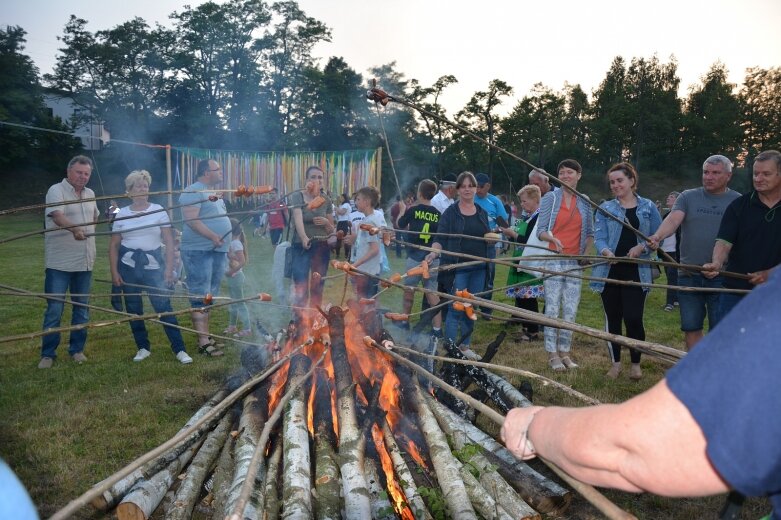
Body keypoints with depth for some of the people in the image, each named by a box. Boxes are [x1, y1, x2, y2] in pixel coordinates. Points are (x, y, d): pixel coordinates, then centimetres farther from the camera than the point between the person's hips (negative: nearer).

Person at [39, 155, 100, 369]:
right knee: (54, 310, -2)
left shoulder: (90, 194, 13)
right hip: (59, 263, -6)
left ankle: (77, 349, 23)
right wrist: (75, 229, -45)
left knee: (82, 309, 12)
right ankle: (48, 354, 9)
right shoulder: (57, 191, -9)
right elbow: (57, 216, -29)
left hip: (84, 262, 6)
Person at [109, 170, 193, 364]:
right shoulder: (122, 214, 5)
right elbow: (114, 245, 8)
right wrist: (114, 272, 0)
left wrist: (169, 269, -6)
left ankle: (180, 349, -2)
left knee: (164, 307, -7)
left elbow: (169, 242, 0)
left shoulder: (158, 210, 1)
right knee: (133, 309, 8)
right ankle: (143, 348, 23)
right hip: (128, 265, 2)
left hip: (154, 264, -2)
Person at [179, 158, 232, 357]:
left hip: (217, 251, 9)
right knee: (200, 297, -7)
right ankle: (203, 342, -6)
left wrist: (225, 246, 20)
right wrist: (213, 236, -26)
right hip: (199, 251, -9)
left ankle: (206, 335, 22)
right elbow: (191, 219, -21)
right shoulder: (193, 191, -10)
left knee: (210, 296, 13)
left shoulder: (216, 194, 19)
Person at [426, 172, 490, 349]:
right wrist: (434, 253, -25)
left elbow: (487, 241, 18)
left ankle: (465, 346, 21)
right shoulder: (450, 212, -2)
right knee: (456, 308, -7)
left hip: (478, 268, 5)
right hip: (457, 267, -5)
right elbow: (440, 240, -6)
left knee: (471, 309, 10)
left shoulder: (482, 213, 12)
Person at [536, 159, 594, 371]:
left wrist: (586, 250, 0)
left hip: (575, 262, 3)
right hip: (554, 259, -3)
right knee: (552, 308, -2)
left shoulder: (585, 202, 10)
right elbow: (540, 230, -4)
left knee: (571, 310, 5)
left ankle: (565, 352, 16)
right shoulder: (550, 198, 0)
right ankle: (552, 354, 7)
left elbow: (590, 232, 17)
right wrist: (553, 239, -23)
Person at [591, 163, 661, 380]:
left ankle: (636, 363, 14)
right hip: (610, 270, 1)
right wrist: (606, 251, -25)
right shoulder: (605, 208, 6)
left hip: (637, 271, -1)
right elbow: (598, 237, -4)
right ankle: (615, 362, 23)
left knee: (633, 318, -6)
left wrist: (642, 247, -13)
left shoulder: (648, 207, 7)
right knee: (612, 318, 8)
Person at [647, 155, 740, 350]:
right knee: (691, 327, 9)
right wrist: (657, 236, -32)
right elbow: (673, 219, -11)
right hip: (689, 275, 2)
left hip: (722, 277, -2)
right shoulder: (688, 197, 6)